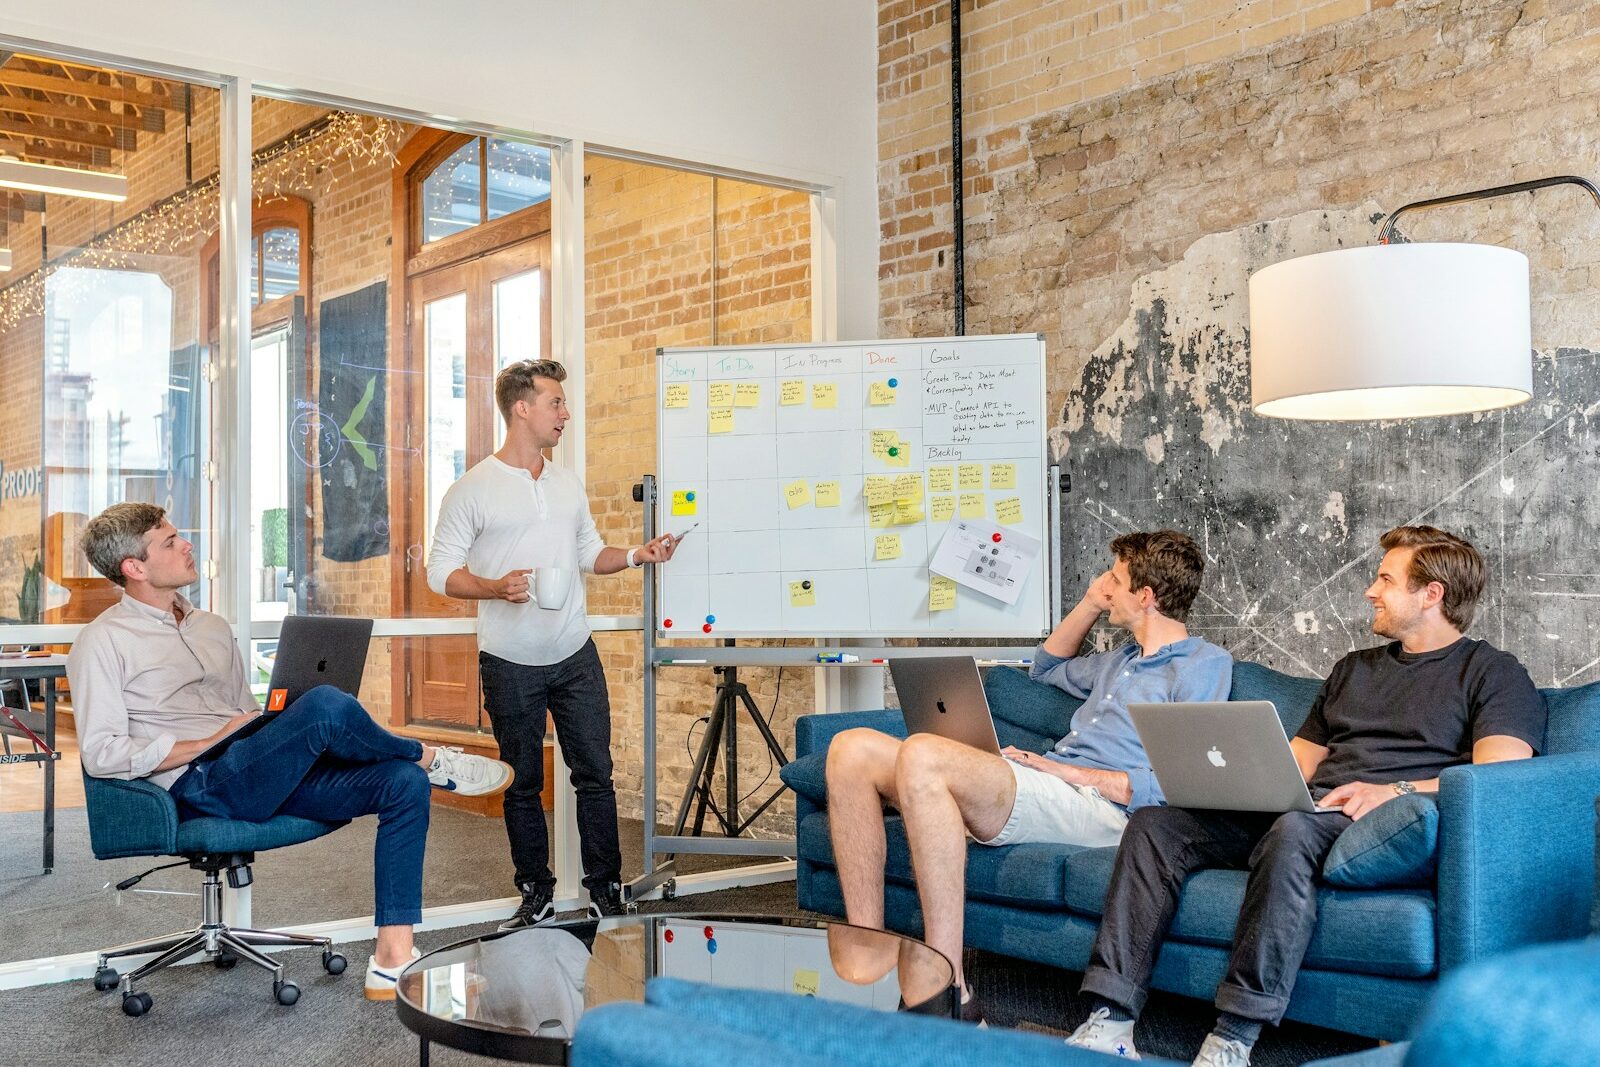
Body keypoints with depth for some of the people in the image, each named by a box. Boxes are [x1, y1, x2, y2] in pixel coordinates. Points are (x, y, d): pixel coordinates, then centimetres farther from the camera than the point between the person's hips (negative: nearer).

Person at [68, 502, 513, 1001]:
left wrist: (273, 732, 5)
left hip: (267, 776, 8)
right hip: (199, 786, -8)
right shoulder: (103, 643, 0)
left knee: (404, 783, -14)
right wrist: (212, 742, -12)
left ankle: (393, 962, -17)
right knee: (326, 704, -31)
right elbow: (101, 755, -10)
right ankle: (430, 758, 0)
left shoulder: (212, 628, 24)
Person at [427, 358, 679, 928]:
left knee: (595, 774, 4)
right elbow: (441, 570, -7)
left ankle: (605, 890, 15)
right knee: (523, 784, 8)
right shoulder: (472, 490, -6)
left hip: (575, 657, 4)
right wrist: (496, 588, -23)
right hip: (510, 665, -4)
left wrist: (635, 555, 1)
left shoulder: (569, 484, 10)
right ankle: (536, 895, 21)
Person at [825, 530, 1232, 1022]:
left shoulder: (1205, 664, 2)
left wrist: (1073, 772, -11)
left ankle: (947, 992, -34)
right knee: (853, 750, -8)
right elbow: (1047, 667, 49)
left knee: (922, 755, -34)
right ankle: (868, 960, -16)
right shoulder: (1124, 658, 30)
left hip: (1096, 806, -9)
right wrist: (1091, 603, 34)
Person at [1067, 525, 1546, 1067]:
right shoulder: (1353, 668, 31)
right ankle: (1110, 1022, -24)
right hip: (1309, 808, 7)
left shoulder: (1492, 672, 9)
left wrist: (1398, 790, -21)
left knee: (1293, 829, -41)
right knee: (1154, 823, -15)